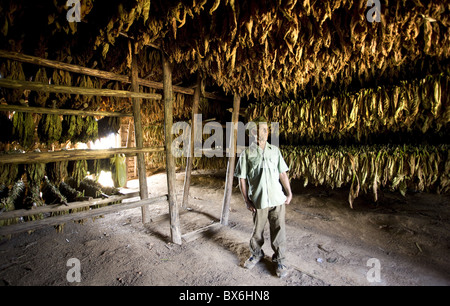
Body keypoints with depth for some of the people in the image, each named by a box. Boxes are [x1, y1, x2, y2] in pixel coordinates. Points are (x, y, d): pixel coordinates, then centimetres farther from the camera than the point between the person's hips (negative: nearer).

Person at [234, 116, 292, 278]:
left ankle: (280, 260, 32)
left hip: (278, 199, 2)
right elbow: (242, 179, -3)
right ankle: (256, 254, 41)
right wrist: (247, 200, -4)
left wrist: (289, 193, 4)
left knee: (278, 230, 10)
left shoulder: (275, 151, 3)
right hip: (258, 200, -1)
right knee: (257, 230, 15)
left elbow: (283, 173, 7)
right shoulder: (246, 154, -5)